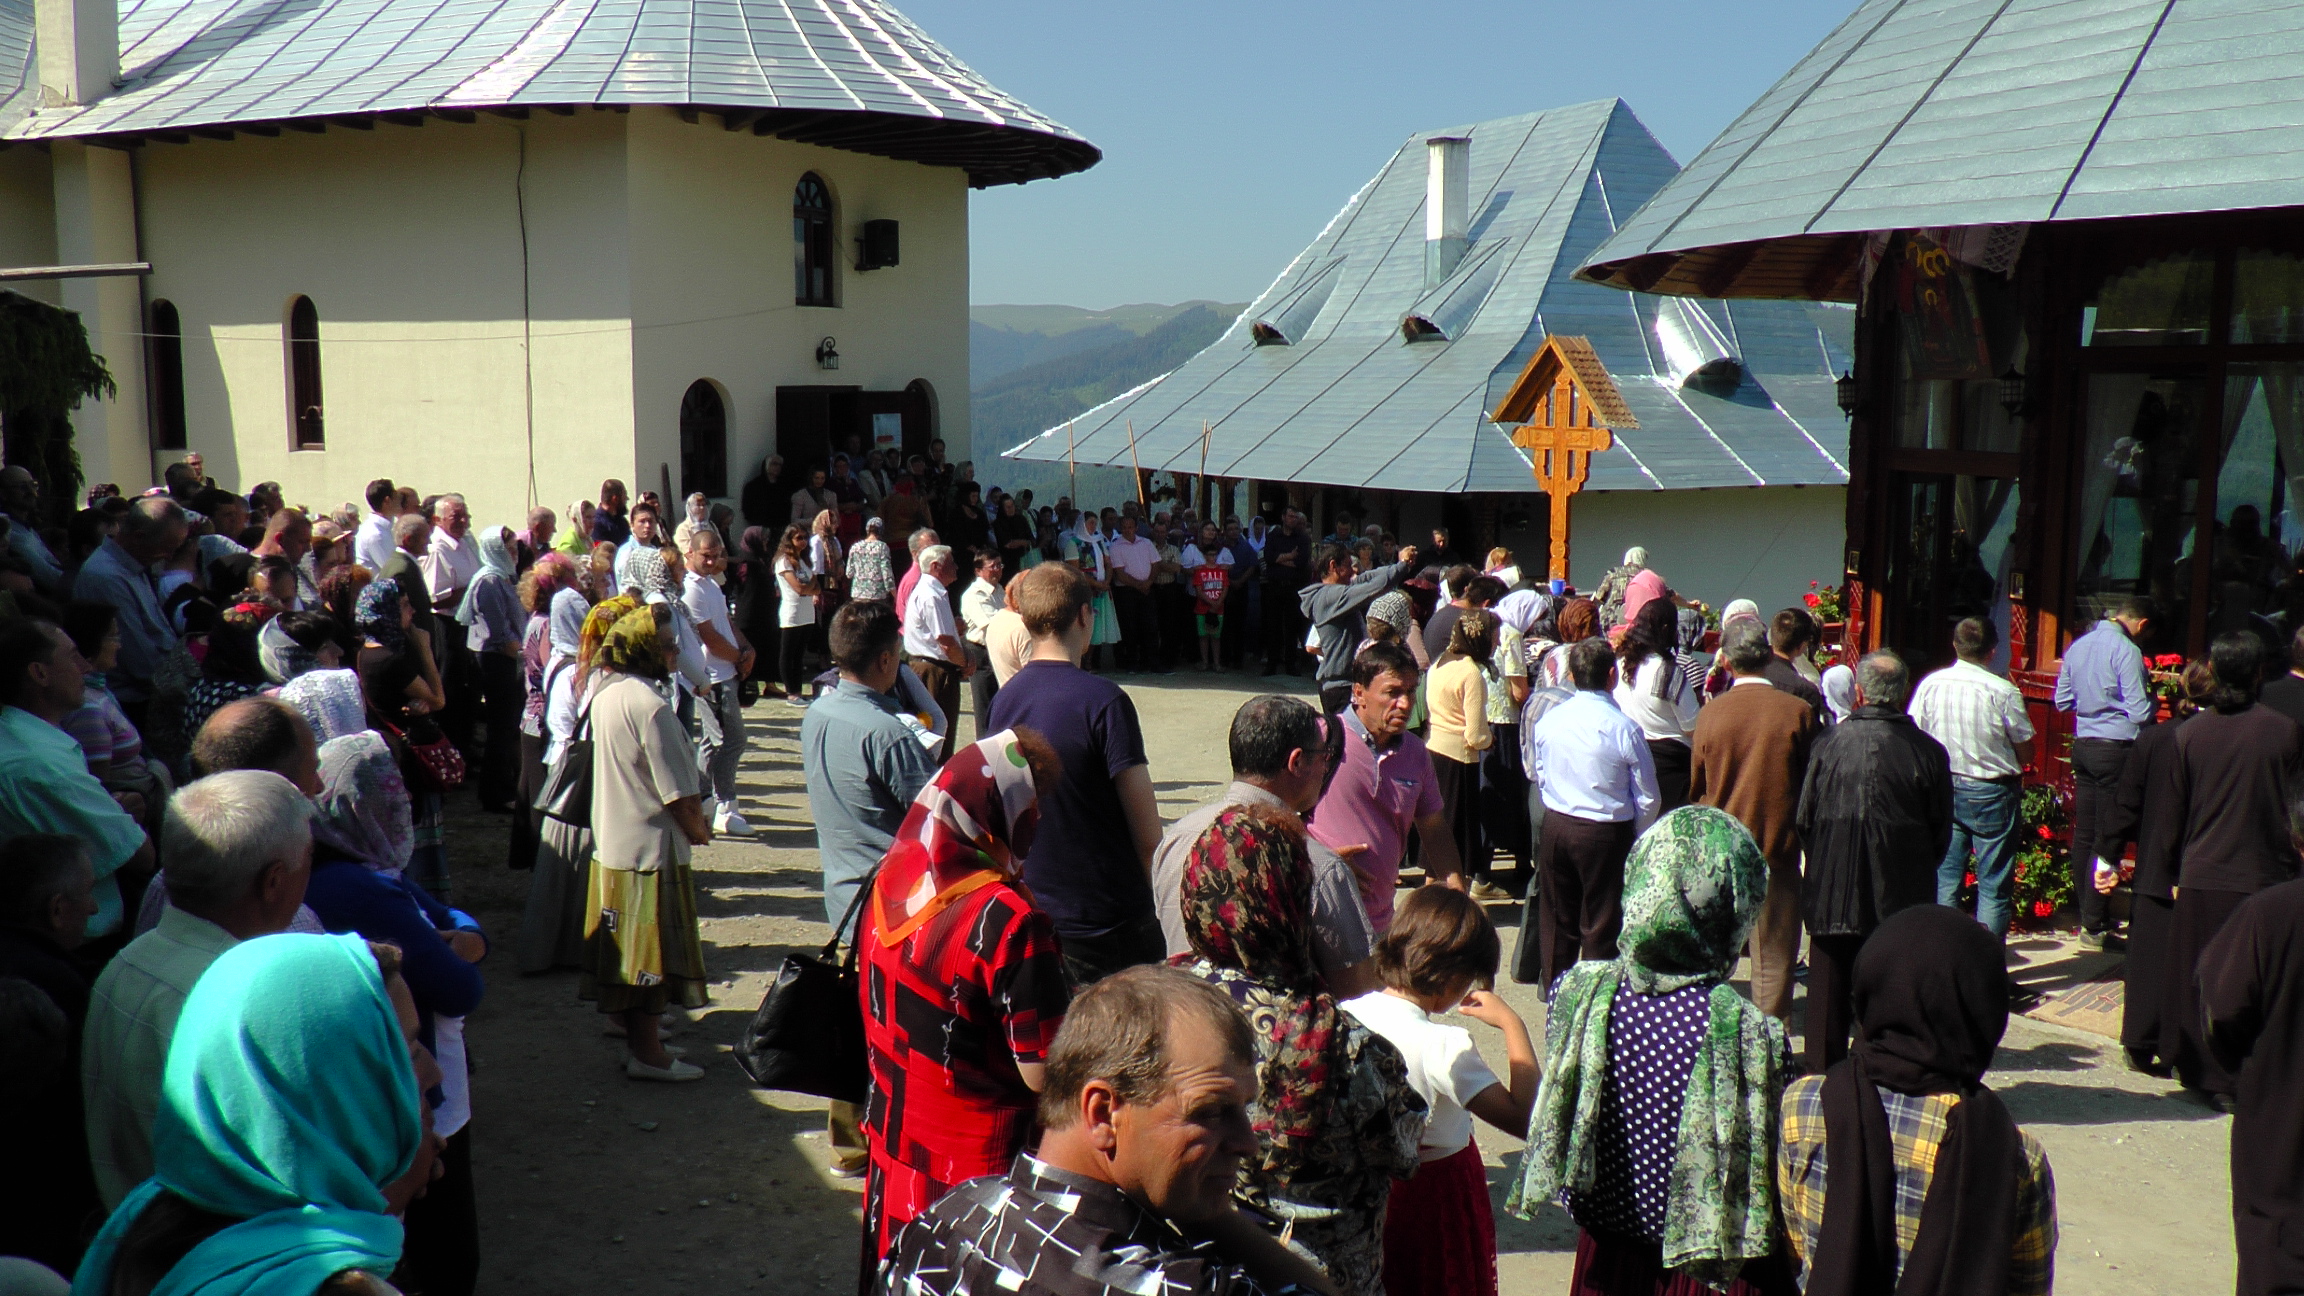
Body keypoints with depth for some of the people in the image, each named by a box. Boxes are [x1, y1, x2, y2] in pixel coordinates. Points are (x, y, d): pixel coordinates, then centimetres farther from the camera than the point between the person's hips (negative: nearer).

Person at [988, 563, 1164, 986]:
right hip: (1107, 920, -6)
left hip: (1030, 916, 6)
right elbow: (1148, 832, -16)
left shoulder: (1004, 698, 2)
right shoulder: (1103, 700, -17)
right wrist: (1149, 886, 3)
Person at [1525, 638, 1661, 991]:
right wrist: (1637, 837, 8)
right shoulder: (1623, 727, -16)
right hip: (1607, 833, -4)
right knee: (1601, 923, 8)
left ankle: (1555, 990, 28)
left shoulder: (1548, 720, -4)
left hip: (1556, 828, 4)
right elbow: (1648, 797, -8)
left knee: (1556, 918, 17)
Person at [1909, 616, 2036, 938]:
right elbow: (2023, 748, -7)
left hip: (1943, 789, 4)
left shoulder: (1930, 685, -5)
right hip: (1991, 792, -3)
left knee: (1945, 878, 11)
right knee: (1994, 883, 5)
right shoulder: (2004, 691, -15)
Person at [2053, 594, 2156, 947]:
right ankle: (2094, 925, -2)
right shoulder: (2126, 651, -13)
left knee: (2083, 834, 11)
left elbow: (2062, 700, 15)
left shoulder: (2078, 646, 9)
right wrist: (2155, 701, 5)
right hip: (2115, 749, -7)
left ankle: (2087, 914, 19)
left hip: (2082, 745, 7)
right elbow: (2139, 712, -14)